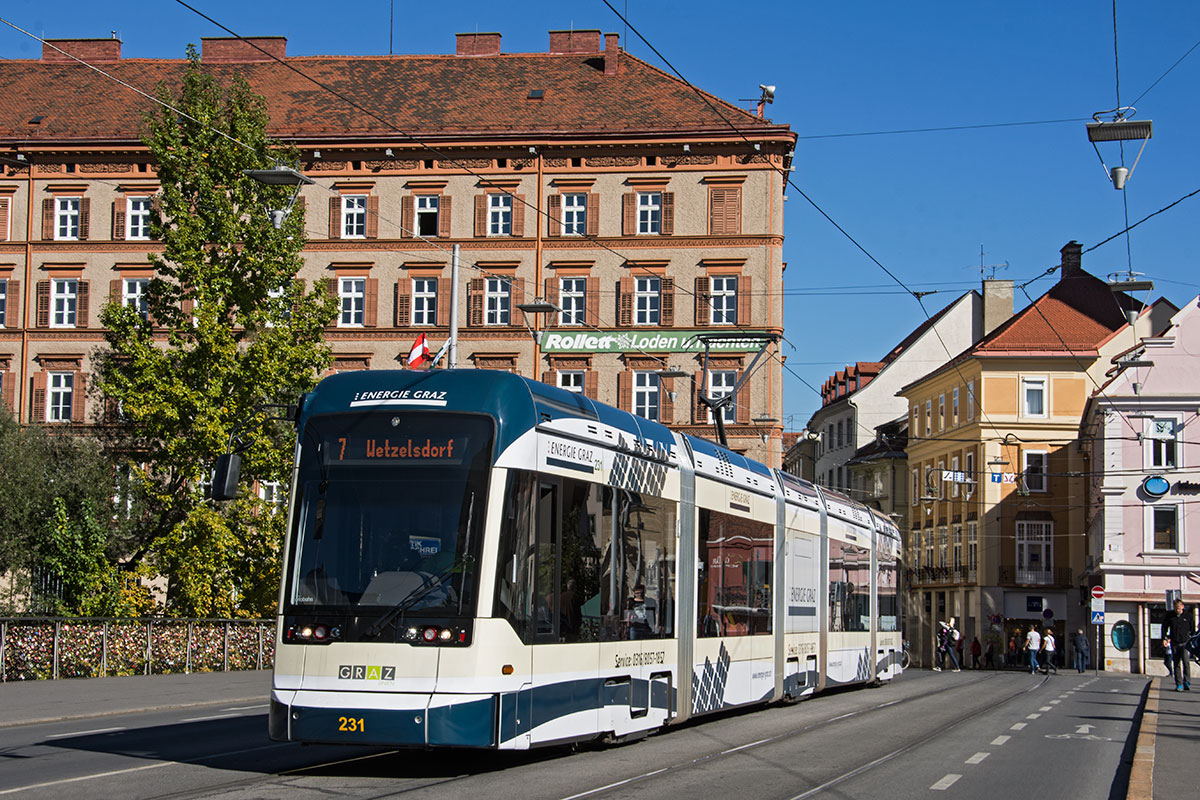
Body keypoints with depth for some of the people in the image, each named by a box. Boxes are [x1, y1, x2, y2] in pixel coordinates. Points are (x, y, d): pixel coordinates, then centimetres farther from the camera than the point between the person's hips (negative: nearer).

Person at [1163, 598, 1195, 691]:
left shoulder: (1188, 615, 1)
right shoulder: (1170, 616, 3)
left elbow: (1192, 629, 9)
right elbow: (1164, 627, 13)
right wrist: (1164, 639, 6)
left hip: (1185, 642, -2)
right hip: (1174, 643, 2)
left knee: (1186, 661, -16)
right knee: (1177, 664, 3)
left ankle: (1187, 682, -9)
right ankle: (1179, 684, 9)